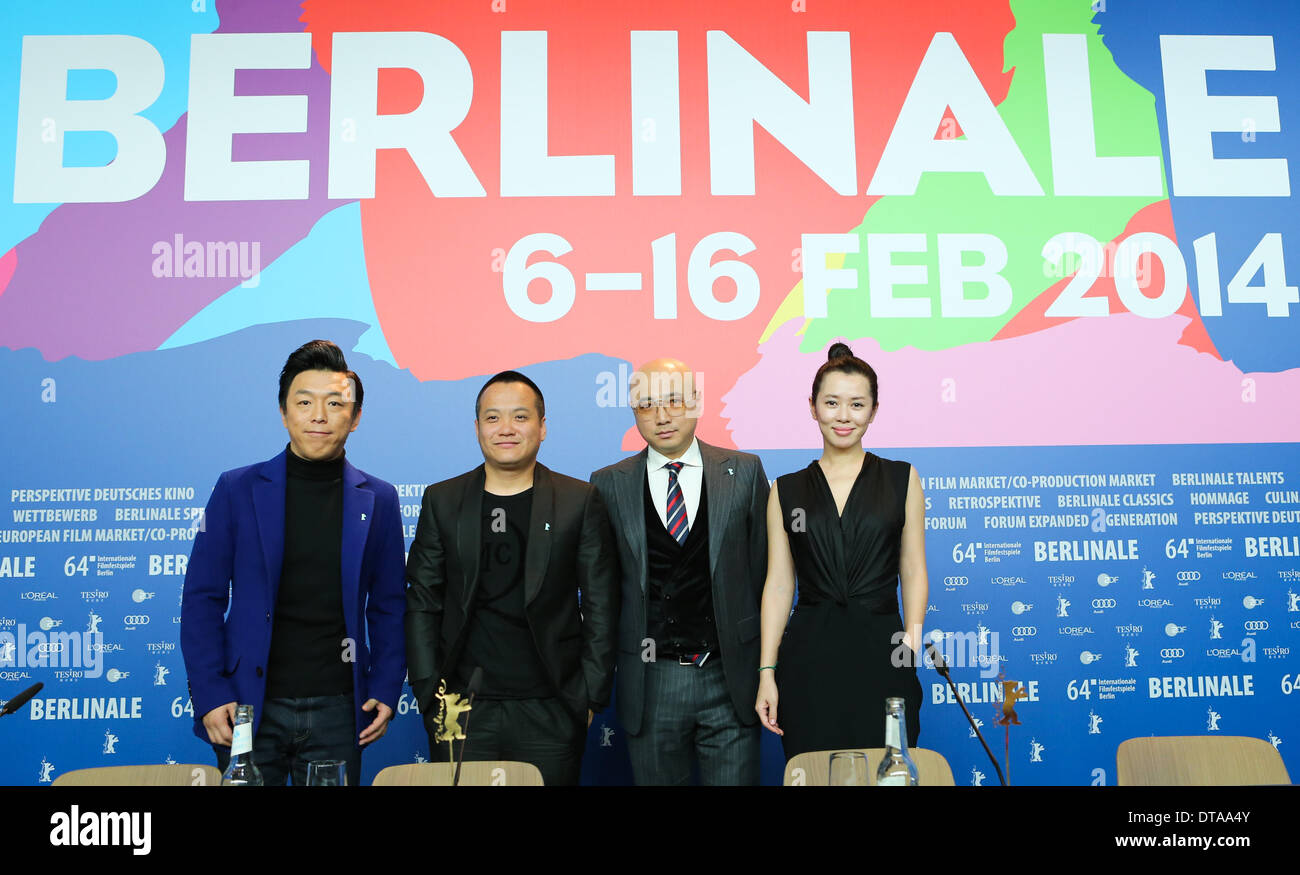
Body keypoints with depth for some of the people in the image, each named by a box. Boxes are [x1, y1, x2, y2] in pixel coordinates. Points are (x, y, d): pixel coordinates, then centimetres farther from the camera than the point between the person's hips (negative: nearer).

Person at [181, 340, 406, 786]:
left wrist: (385, 691, 0)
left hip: (337, 711, 1)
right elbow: (203, 598, 1)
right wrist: (209, 695, -5)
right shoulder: (237, 489, 0)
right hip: (250, 707, -1)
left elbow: (388, 607, 8)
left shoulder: (378, 499, 4)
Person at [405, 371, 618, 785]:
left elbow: (600, 607, 2)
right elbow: (422, 606, 6)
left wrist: (590, 696, -2)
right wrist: (430, 695, 0)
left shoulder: (580, 501, 1)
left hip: (552, 712, -1)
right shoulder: (441, 501, 6)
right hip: (463, 710, 1)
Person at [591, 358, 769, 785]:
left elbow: (762, 566, 5)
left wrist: (766, 663, 3)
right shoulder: (609, 484, 2)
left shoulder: (745, 471, 2)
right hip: (649, 682, 0)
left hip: (730, 677, 0)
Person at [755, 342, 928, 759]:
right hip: (809, 659, 1)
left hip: (880, 653, 0)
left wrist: (913, 633, -11)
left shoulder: (901, 479, 6)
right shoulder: (786, 490, 6)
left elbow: (913, 571, 5)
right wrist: (766, 672, -1)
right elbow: (778, 584, 4)